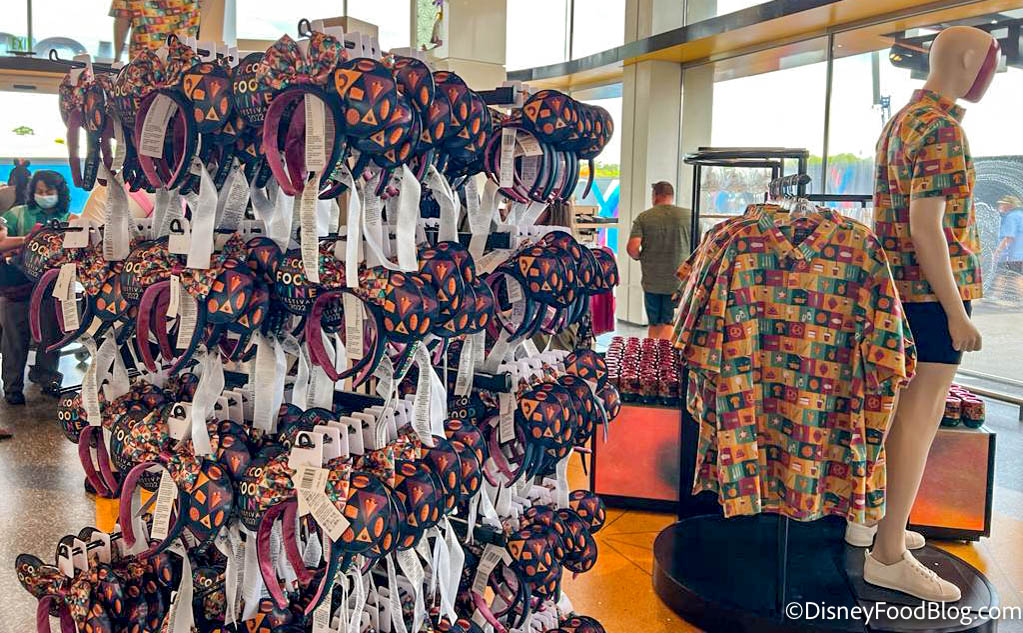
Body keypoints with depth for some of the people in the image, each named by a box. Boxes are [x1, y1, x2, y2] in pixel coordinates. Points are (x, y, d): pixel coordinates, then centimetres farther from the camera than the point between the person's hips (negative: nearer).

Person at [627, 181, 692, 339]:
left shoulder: (643, 217, -1)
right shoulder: (689, 216, 0)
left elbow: (632, 248, -11)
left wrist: (641, 258, 9)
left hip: (651, 281, 1)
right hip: (680, 281, -1)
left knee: (654, 325, 14)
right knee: (669, 325, 0)